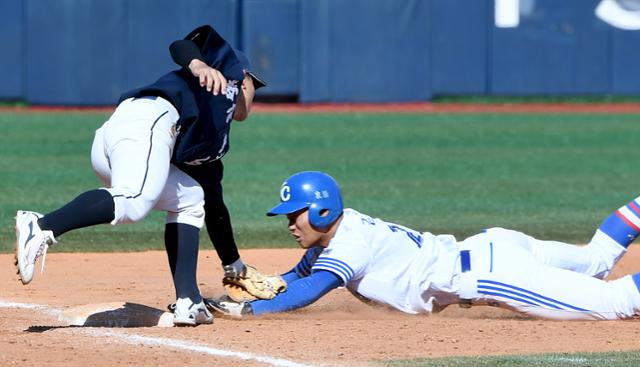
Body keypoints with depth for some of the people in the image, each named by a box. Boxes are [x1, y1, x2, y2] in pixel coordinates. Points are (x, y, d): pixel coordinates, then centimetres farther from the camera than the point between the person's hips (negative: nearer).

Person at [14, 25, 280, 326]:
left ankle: (187, 303, 6)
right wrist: (197, 65, -16)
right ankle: (40, 227, -48)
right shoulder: (226, 60, 26)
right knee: (133, 202, -31)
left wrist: (236, 266, 49)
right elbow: (179, 46, 6)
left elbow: (214, 207, 42)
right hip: (150, 117, -9)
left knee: (190, 201, 23)